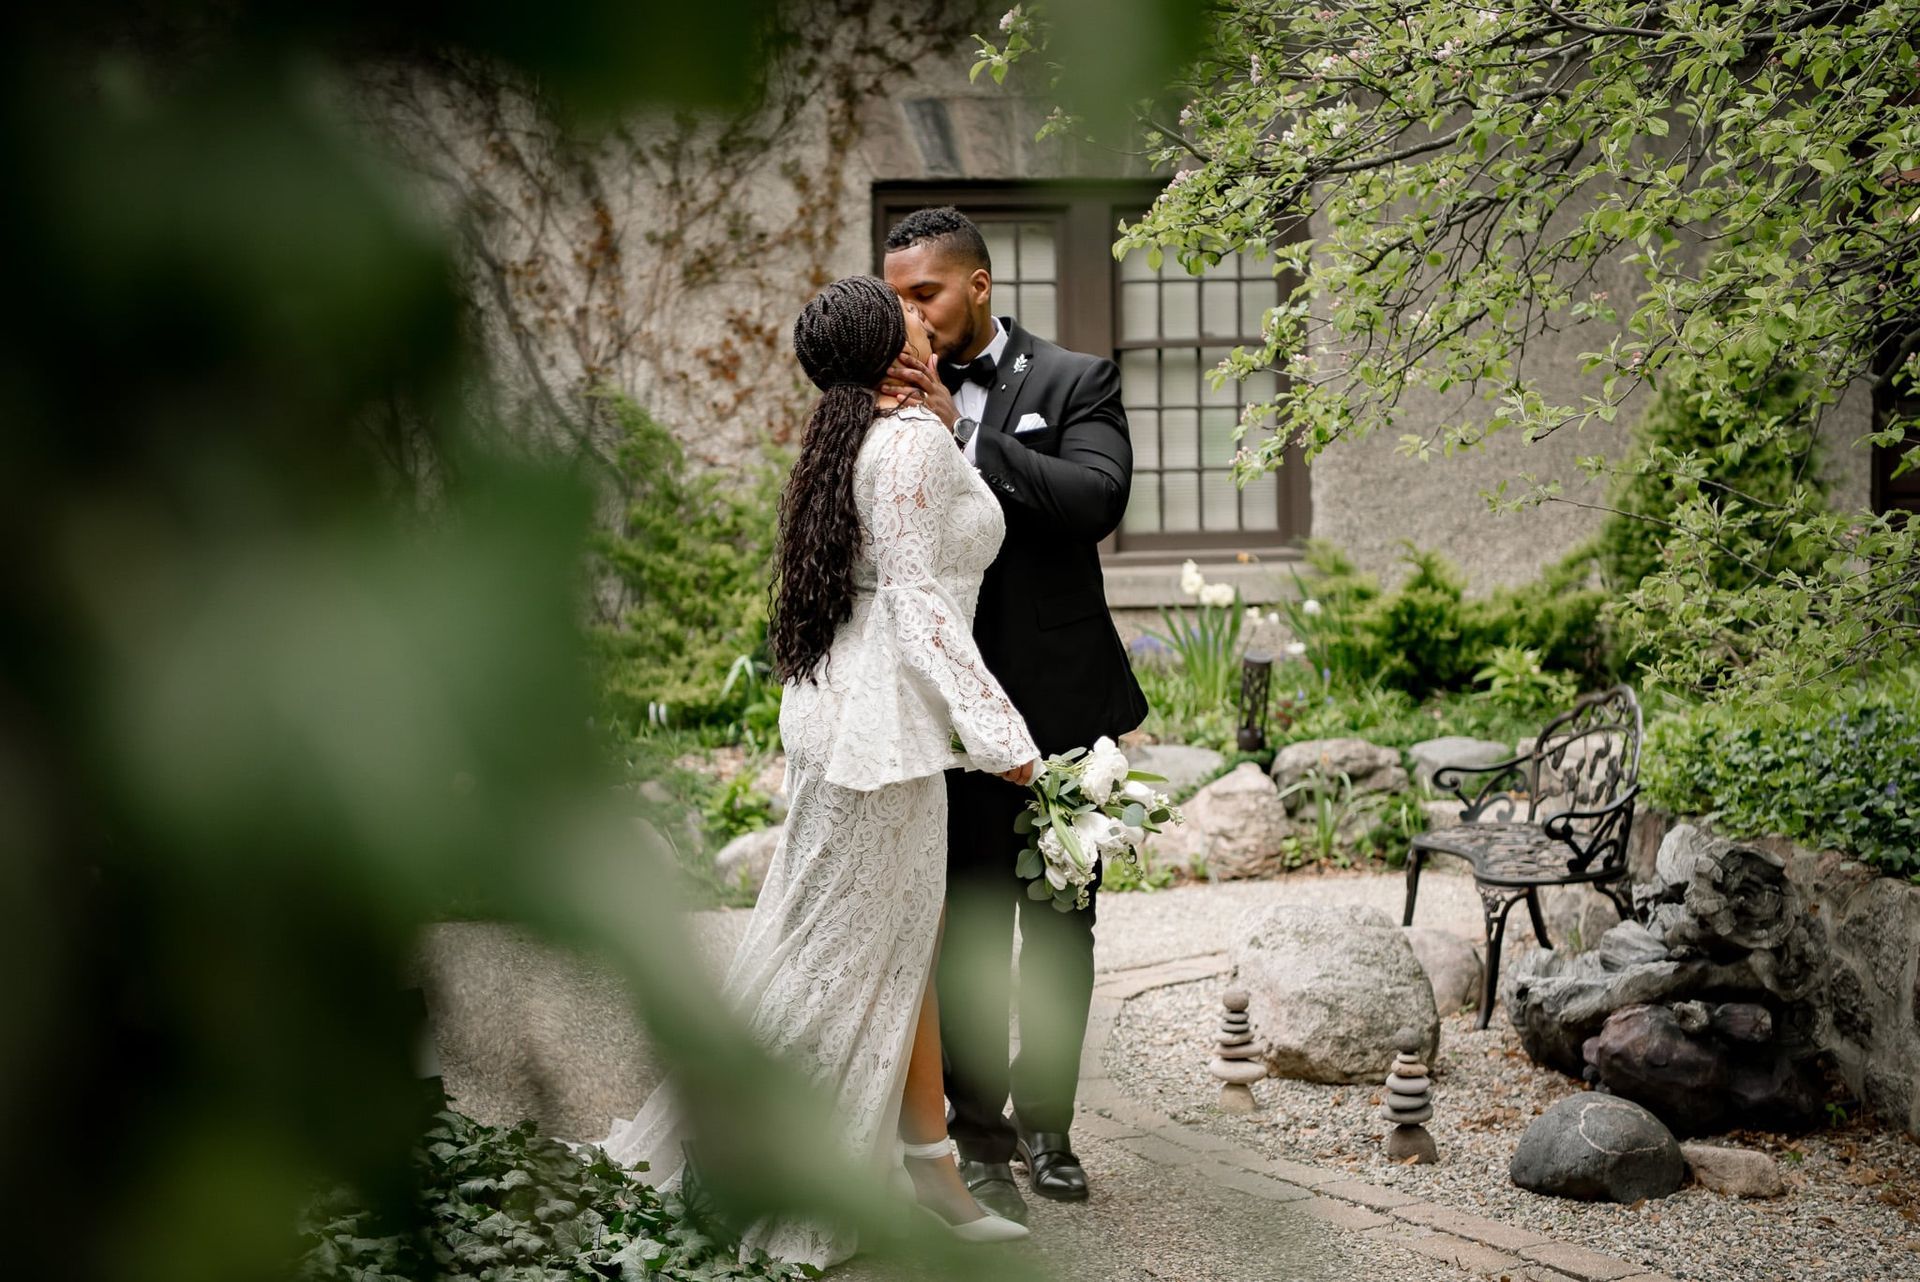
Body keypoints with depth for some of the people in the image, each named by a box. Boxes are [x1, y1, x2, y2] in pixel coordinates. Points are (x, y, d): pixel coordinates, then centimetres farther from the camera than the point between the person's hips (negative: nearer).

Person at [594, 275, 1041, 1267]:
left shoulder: (848, 440, 14)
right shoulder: (915, 439, -13)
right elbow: (916, 598, -18)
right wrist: (995, 730, -19)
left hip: (844, 705, 10)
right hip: (885, 717, -10)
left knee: (908, 943, 14)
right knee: (855, 955, -1)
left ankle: (929, 1158, 21)